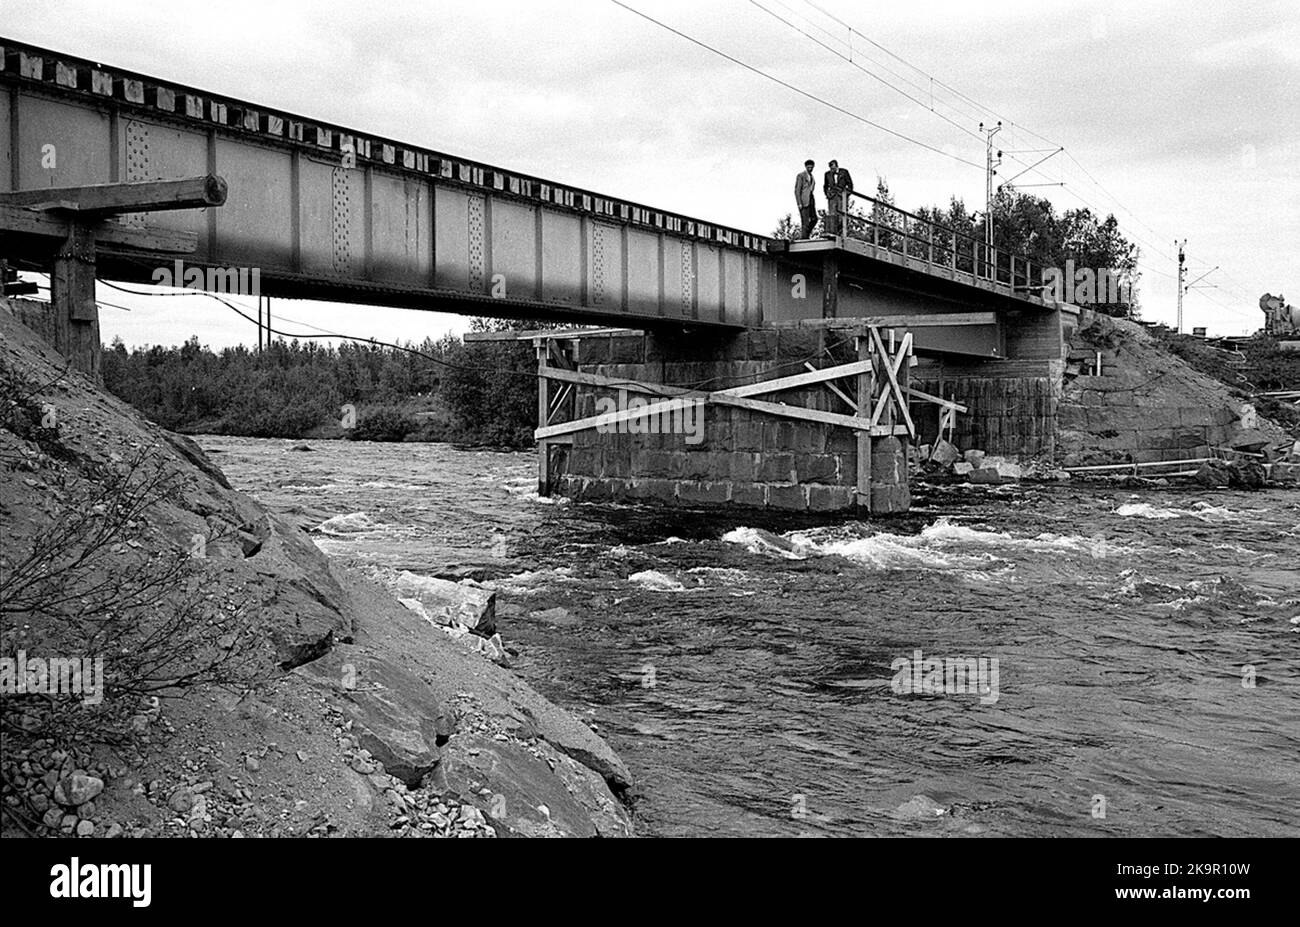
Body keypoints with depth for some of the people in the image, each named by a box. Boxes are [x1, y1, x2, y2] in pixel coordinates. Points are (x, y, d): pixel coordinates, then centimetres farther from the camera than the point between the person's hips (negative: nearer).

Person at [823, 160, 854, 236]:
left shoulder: (844, 172, 3)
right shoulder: (828, 174, 10)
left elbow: (850, 184, 10)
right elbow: (825, 186, 24)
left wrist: (847, 193, 2)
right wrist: (827, 194, 11)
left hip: (842, 196, -1)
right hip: (832, 197, 1)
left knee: (841, 215, -7)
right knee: (832, 214, -13)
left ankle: (841, 233, -6)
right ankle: (831, 231, -21)